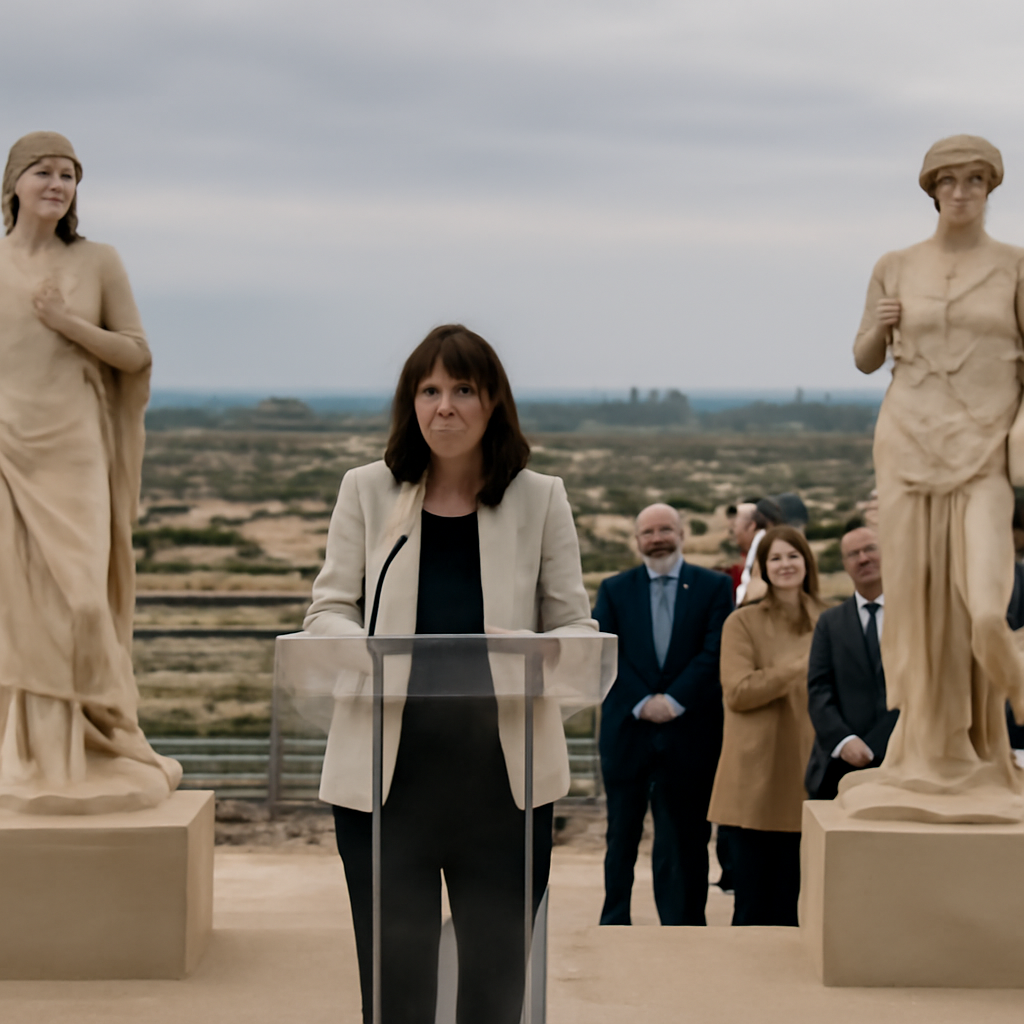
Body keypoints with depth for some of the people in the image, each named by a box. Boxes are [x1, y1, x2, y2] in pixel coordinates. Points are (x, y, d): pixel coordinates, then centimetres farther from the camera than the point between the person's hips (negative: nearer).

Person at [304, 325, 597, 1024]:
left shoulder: (540, 499, 7)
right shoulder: (367, 492, 8)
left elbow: (576, 626, 5)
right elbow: (328, 611, 6)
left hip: (502, 773, 0)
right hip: (387, 771, 0)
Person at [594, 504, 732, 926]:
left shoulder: (714, 587, 5)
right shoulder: (614, 590, 8)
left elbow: (714, 653, -4)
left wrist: (674, 700, -13)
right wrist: (642, 703, -13)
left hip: (689, 731, -1)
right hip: (628, 731, 1)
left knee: (685, 839, 2)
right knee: (622, 837, 8)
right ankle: (614, 926, 18)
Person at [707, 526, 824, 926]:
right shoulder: (742, 622, -1)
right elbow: (737, 691, -12)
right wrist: (800, 667, -15)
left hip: (803, 775, 4)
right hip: (756, 779, -4)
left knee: (788, 900, 7)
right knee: (752, 906, -2)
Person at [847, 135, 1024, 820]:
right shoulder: (895, 267, 8)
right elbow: (865, 360, 15)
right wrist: (880, 326, -8)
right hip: (909, 447, 2)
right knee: (919, 608, 0)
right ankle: (931, 762, 14)